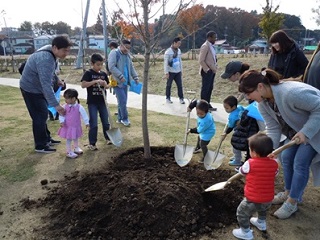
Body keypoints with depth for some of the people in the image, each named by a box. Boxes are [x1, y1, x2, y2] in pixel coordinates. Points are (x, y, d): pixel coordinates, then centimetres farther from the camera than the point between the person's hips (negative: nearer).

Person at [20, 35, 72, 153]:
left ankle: (46, 139, 30)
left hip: (37, 88, 10)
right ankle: (40, 145, 8)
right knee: (40, 116, -4)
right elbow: (46, 84, -39)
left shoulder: (49, 53, -3)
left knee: (42, 114, 17)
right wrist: (55, 104, -41)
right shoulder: (45, 59, -33)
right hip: (31, 89, -10)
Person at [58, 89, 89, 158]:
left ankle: (76, 148, 43)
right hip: (67, 126, 0)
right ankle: (69, 152, 18)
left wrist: (87, 123, -9)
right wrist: (62, 121, -19)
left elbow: (84, 114, -9)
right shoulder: (65, 106, -8)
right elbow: (61, 115, -5)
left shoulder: (79, 107, -14)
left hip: (76, 126, 0)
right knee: (68, 139, 6)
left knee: (76, 138, 21)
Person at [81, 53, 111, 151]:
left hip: (102, 101, 5)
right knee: (93, 123, -2)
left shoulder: (103, 74, 7)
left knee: (106, 122, 13)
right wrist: (95, 81, -24)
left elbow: (107, 86, 15)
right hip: (92, 102, -4)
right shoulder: (88, 73, -7)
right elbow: (83, 85, -18)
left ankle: (108, 138, 32)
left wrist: (105, 85, -8)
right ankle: (92, 143, 9)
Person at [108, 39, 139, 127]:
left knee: (123, 101, 11)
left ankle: (120, 118, 23)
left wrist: (135, 78, 8)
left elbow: (131, 68, 20)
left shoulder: (127, 55, 16)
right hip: (117, 82, -8)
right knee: (122, 101, -9)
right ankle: (125, 119, 5)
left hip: (125, 82, 8)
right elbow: (111, 67, -19)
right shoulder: (114, 53, -9)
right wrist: (121, 76, -23)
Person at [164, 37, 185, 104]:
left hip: (178, 72, 5)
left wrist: (181, 70, 15)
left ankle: (181, 98, 10)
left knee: (180, 85, 2)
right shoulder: (168, 51, -10)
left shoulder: (179, 50, 8)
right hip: (171, 72, -5)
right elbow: (165, 63, -11)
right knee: (169, 85, 8)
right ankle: (168, 98, 20)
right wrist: (166, 73, -14)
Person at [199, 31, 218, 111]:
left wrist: (215, 68, 10)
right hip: (207, 71, -9)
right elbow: (201, 60, -19)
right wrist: (207, 70, -16)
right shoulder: (205, 46, -14)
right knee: (205, 89, -2)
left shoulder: (211, 46, 14)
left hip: (212, 71, 9)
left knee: (210, 88, 12)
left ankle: (207, 104, 21)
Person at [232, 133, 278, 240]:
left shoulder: (250, 163, -20)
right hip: (268, 199, 6)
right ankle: (261, 223, 57)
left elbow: (241, 171, 0)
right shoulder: (274, 163, -8)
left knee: (242, 213, 16)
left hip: (253, 200, -6)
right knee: (262, 209, 38)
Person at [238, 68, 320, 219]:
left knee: (300, 164, -8)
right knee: (286, 157, 6)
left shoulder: (291, 93, -40)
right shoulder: (262, 103, -14)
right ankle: (289, 193, 27)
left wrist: (306, 132, -32)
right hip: (295, 130, 7)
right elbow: (273, 128, -12)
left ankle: (292, 203, 8)